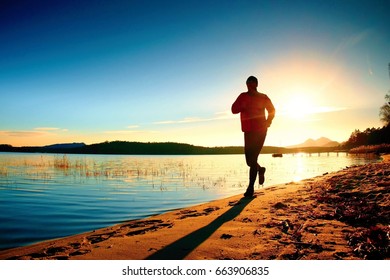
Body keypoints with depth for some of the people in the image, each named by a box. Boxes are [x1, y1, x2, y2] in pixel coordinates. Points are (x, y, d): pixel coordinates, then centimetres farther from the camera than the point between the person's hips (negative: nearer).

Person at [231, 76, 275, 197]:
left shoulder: (263, 97, 5)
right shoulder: (243, 96, 9)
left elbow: (271, 110, 14)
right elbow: (234, 109, 1)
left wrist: (268, 123, -1)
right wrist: (242, 106, -19)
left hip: (260, 131, -3)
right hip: (248, 131, 3)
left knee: (253, 159, -12)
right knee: (249, 160, 7)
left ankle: (251, 187, -7)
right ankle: (260, 169, 40)